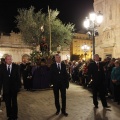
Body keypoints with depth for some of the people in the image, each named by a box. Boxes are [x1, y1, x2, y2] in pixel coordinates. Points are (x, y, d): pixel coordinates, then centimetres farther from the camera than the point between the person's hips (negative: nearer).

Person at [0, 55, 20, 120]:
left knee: (14, 102, 10)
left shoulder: (16, 67, -5)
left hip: (14, 88, -1)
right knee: (7, 103, 12)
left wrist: (18, 86, -7)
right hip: (6, 88, 1)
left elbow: (18, 77, -3)